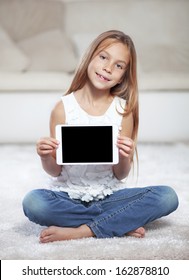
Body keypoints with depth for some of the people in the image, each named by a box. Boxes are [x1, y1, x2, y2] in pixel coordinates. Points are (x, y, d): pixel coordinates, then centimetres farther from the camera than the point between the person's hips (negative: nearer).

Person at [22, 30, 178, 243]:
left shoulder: (124, 110, -4)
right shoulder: (63, 108, -7)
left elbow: (121, 175, -1)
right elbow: (55, 171, -1)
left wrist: (125, 158, -22)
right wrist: (45, 157, -22)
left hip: (109, 195, 1)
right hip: (69, 196, -1)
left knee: (167, 197, -20)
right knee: (32, 203, -32)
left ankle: (82, 231, -19)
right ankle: (123, 224, -17)